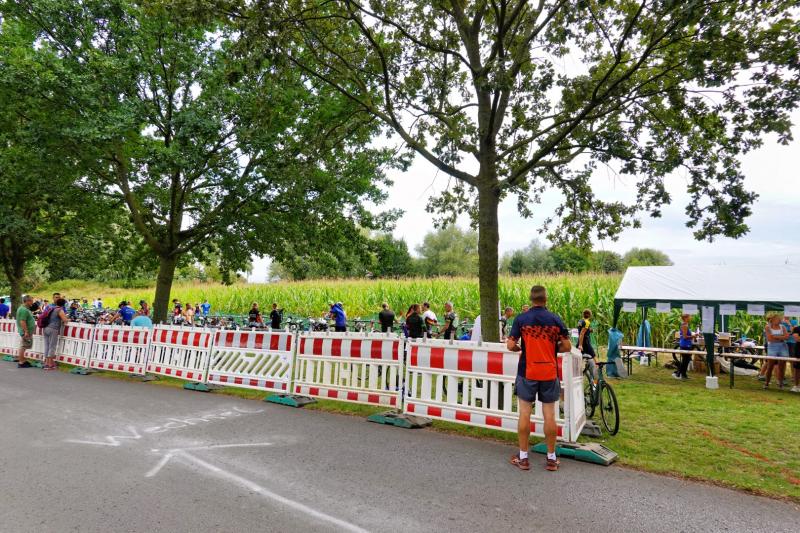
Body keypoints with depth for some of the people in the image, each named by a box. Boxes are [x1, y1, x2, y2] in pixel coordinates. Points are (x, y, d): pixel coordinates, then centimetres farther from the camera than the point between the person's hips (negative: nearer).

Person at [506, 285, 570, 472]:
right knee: (549, 414, 7)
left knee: (525, 413, 6)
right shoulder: (556, 319, -2)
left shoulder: (521, 319, -6)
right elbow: (567, 346, 0)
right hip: (549, 373, 1)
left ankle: (523, 457, 13)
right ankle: (551, 458, 17)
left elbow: (510, 345, -8)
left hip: (527, 373, -1)